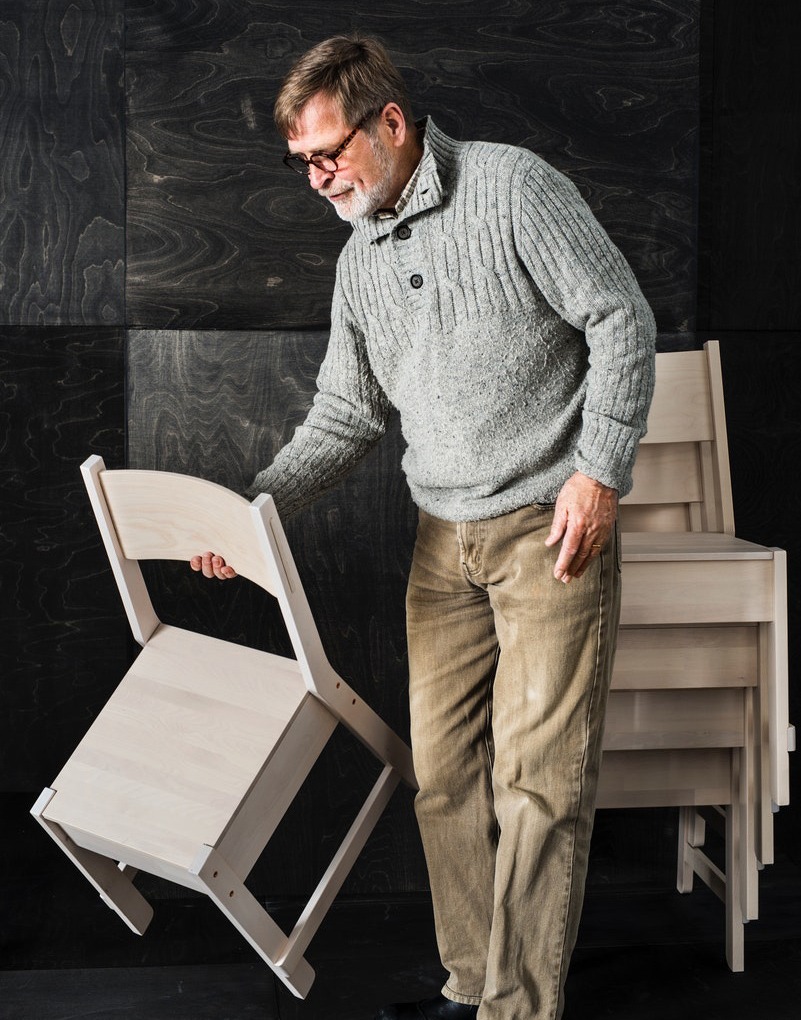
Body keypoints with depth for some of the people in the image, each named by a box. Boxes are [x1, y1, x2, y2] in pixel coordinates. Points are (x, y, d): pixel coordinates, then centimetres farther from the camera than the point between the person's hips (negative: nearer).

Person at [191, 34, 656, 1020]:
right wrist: (251, 505, 3)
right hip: (444, 541, 7)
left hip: (553, 528, -6)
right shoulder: (359, 263, 12)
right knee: (443, 772, 8)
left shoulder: (511, 187, -8)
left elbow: (621, 317, -8)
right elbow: (345, 413, 15)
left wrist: (599, 470, -14)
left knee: (537, 778, -5)